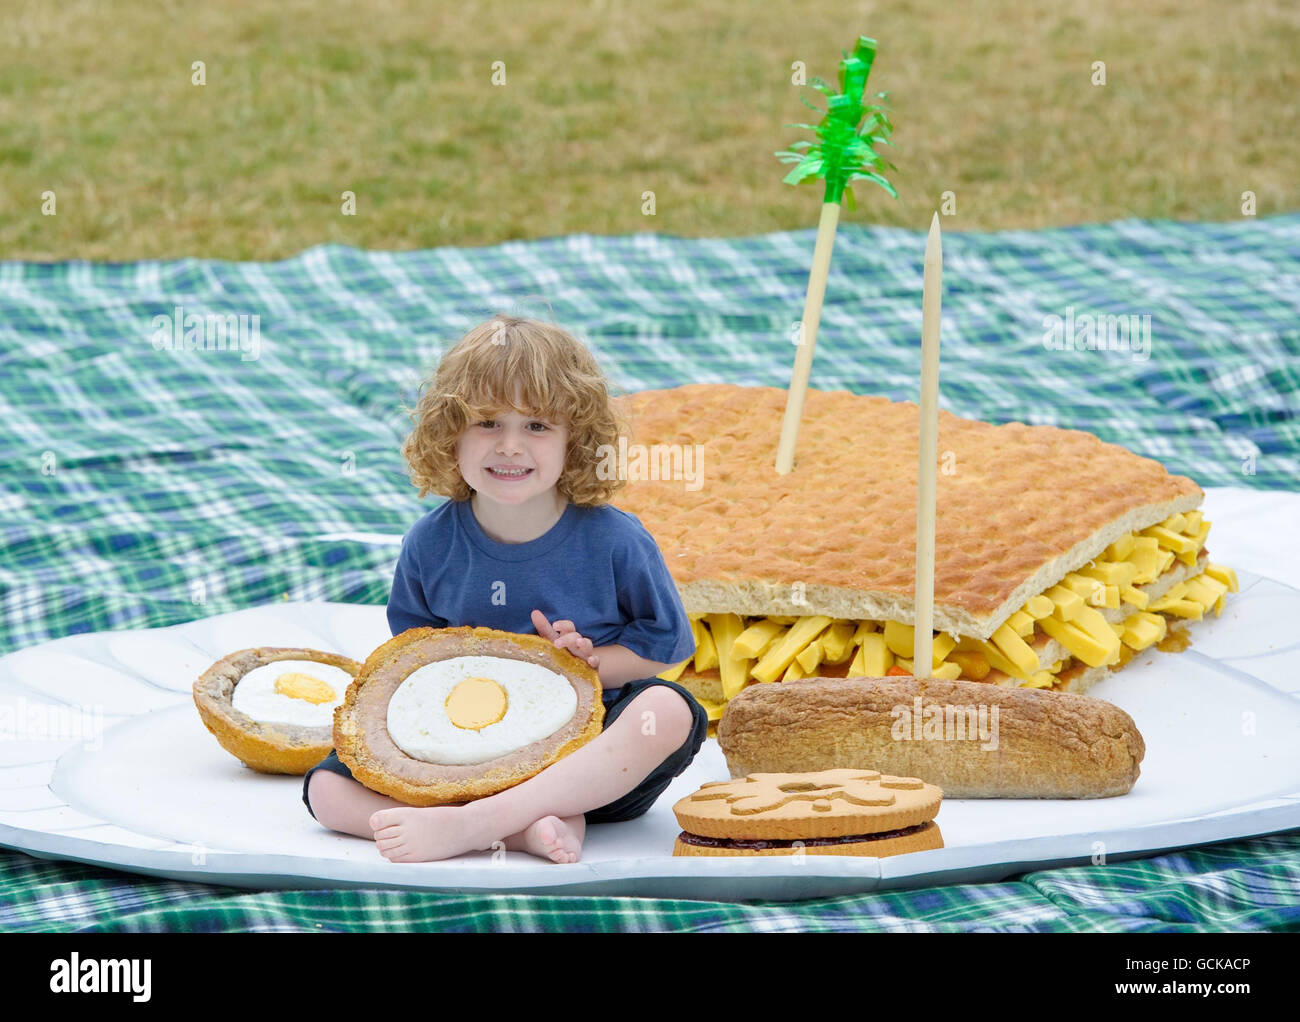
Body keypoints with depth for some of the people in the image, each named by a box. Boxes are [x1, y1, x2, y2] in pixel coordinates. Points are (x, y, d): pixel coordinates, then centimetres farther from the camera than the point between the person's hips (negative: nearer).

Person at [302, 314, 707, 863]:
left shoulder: (615, 541, -7)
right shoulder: (429, 545, 0)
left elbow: (666, 642, 2)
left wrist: (589, 666, -15)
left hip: (590, 769, -2)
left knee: (668, 709, -35)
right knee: (327, 787, -17)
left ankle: (473, 824, -38)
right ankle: (524, 829, -35)